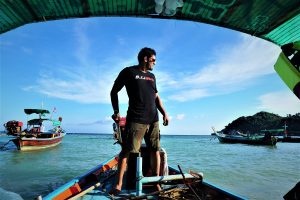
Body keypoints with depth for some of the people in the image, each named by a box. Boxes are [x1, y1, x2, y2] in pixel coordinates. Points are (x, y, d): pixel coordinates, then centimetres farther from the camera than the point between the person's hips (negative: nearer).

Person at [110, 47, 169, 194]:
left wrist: (164, 113, 10)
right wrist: (116, 112, -2)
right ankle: (119, 184, 5)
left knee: (155, 150, 5)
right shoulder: (128, 72, 2)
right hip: (136, 119, -5)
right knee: (126, 150, -6)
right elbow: (114, 92, 5)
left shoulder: (152, 76, 20)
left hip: (153, 119, 6)